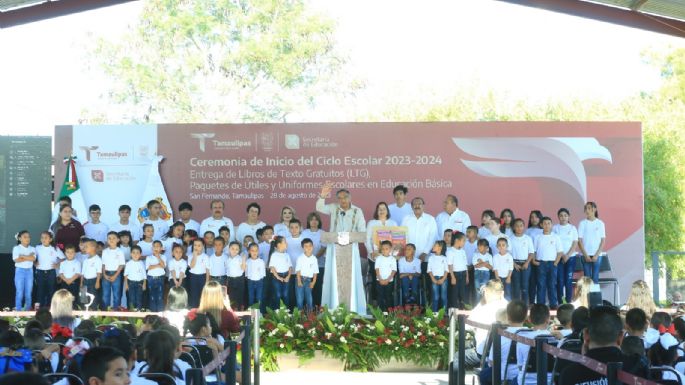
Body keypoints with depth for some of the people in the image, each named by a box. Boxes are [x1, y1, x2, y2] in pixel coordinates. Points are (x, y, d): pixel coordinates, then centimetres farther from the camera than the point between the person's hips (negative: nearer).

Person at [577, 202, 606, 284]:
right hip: (585, 255, 0)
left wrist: (596, 255, -7)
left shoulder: (600, 223, 2)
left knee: (595, 277, 0)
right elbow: (579, 241, 0)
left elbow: (603, 241, 2)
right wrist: (585, 255, -8)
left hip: (597, 255, 0)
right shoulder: (582, 223, 1)